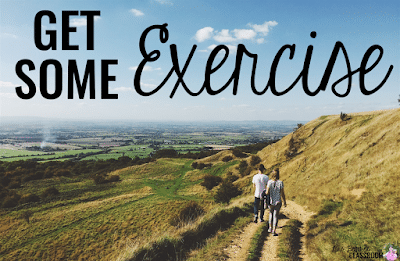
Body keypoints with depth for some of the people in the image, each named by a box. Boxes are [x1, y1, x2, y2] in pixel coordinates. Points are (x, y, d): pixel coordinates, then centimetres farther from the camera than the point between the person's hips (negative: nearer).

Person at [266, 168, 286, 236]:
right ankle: (274, 230, 1)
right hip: (278, 202, -1)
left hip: (270, 201, 2)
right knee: (276, 216, 7)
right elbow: (282, 193, -8)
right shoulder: (280, 182, -13)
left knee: (271, 213, 23)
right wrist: (284, 202, 5)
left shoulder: (269, 182, -12)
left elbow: (267, 192, -12)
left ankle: (270, 228, 27)